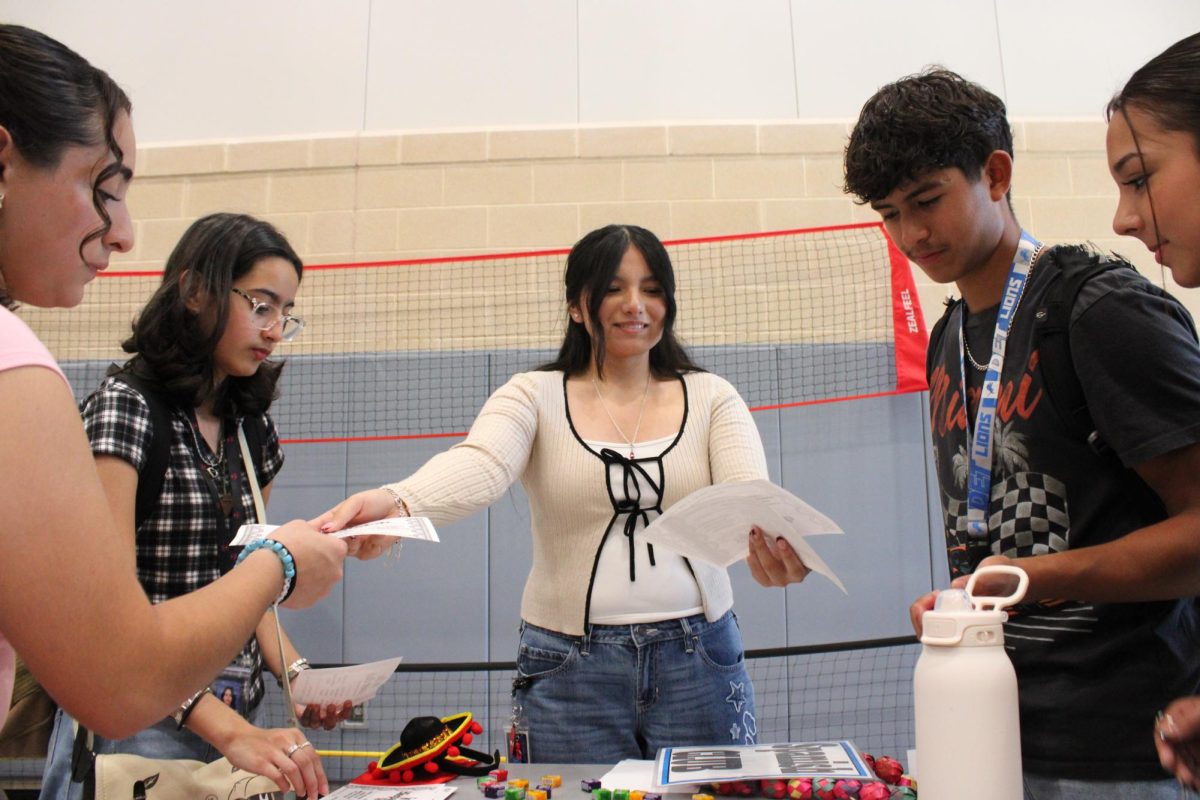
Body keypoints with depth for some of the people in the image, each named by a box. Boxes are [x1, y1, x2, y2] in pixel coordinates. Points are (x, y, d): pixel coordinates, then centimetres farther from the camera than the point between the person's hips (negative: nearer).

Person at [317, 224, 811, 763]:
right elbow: (479, 464, -20)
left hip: (698, 658, 2)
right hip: (570, 667, -1)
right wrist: (396, 502, -42)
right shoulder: (535, 396, -1)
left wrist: (774, 542, -37)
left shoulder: (712, 398, 3)